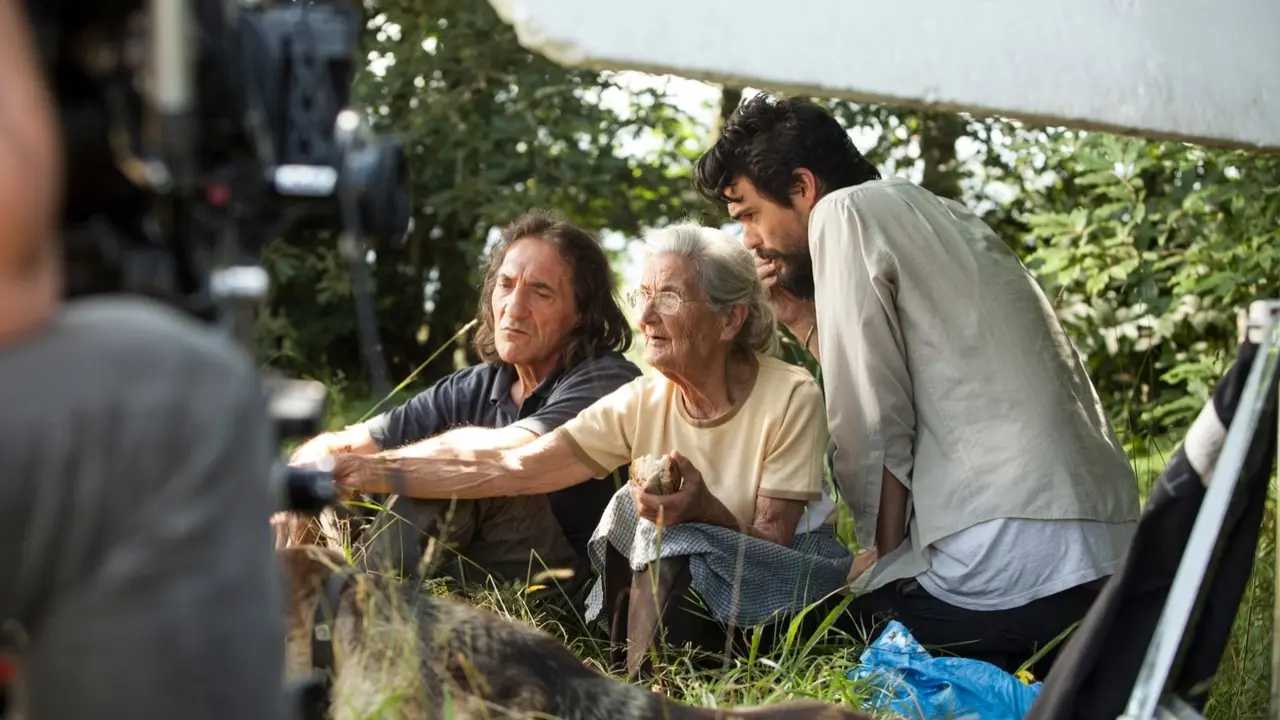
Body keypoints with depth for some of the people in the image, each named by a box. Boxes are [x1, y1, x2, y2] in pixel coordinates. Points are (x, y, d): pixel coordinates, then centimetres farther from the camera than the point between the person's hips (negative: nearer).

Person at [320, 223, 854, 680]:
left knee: (678, 541, -29)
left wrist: (704, 511, -38)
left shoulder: (790, 397, -18)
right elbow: (507, 469, -13)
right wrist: (377, 471, -23)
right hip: (679, 581, 4)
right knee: (633, 508, -22)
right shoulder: (641, 404, -8)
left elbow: (773, 539, -17)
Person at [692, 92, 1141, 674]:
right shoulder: (940, 217, 23)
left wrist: (888, 557, 1)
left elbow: (874, 427, -7)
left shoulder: (845, 213, -3)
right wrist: (803, 320, 20)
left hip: (1006, 565, -9)